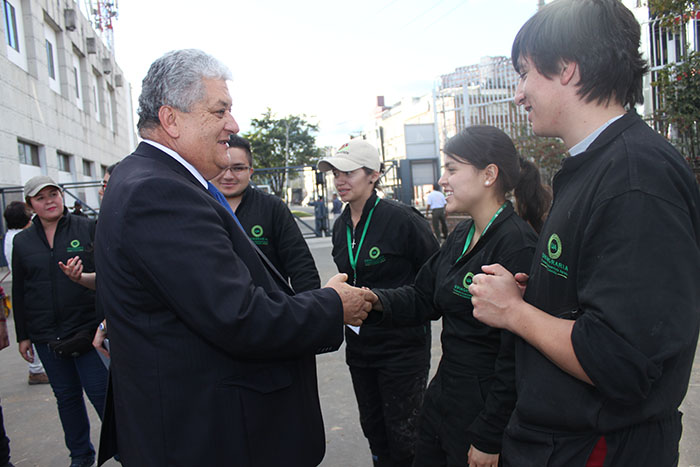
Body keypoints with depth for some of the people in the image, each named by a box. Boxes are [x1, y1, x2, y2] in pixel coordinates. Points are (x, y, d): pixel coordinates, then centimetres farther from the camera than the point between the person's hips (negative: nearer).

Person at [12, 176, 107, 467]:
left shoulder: (88, 228, -2)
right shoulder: (22, 241, 8)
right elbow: (18, 291, 12)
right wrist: (22, 335, 11)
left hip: (87, 329, -3)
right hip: (46, 335, 4)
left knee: (100, 391, -1)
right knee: (66, 396, 14)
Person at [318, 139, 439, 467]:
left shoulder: (401, 219, -16)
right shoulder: (341, 225, 6)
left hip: (402, 345, -7)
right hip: (359, 344, 7)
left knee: (402, 434, 5)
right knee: (372, 428, 18)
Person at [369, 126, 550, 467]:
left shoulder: (517, 244, -22)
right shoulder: (461, 235, 6)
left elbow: (516, 354, -22)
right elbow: (423, 298, 7)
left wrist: (489, 439, -17)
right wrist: (377, 300, -12)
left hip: (488, 409, -7)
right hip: (445, 394, 8)